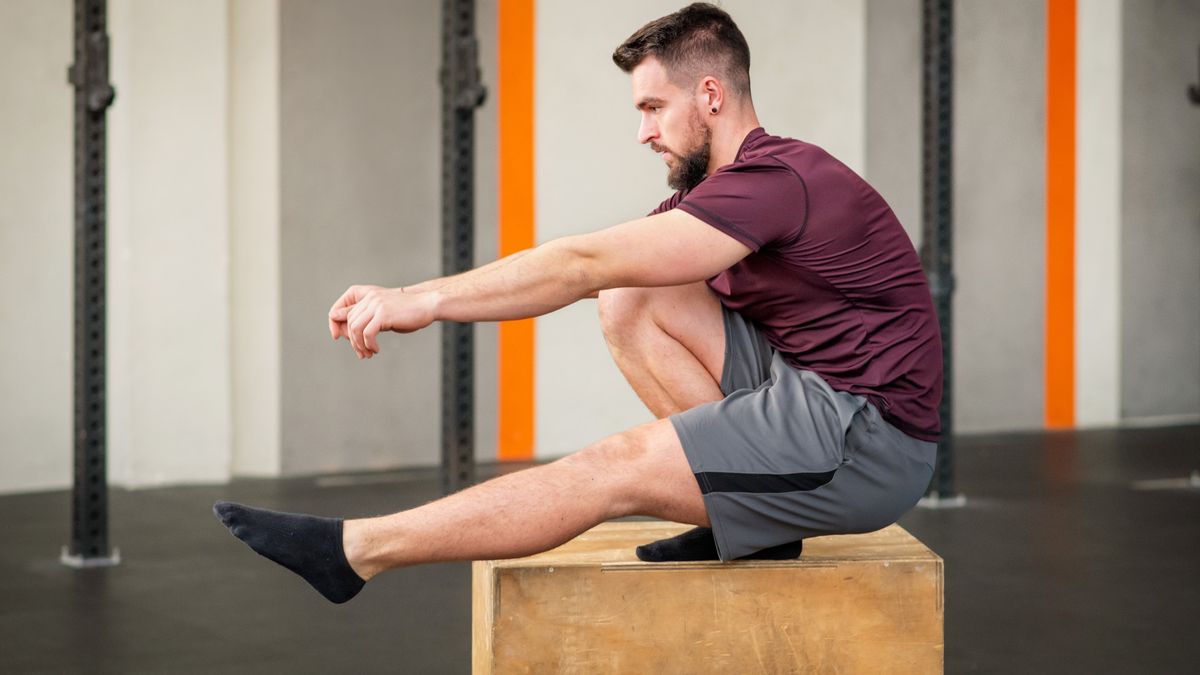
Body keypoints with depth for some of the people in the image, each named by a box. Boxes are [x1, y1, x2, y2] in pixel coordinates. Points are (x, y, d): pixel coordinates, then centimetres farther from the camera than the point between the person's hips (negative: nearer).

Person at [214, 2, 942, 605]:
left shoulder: (776, 181, -18)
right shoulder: (713, 189, 13)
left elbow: (585, 264, -22)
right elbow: (596, 273, 7)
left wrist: (427, 299, -19)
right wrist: (422, 301, -3)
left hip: (870, 441, -9)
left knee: (615, 468, -17)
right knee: (627, 302, 2)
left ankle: (355, 550, -11)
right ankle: (753, 517, 1)